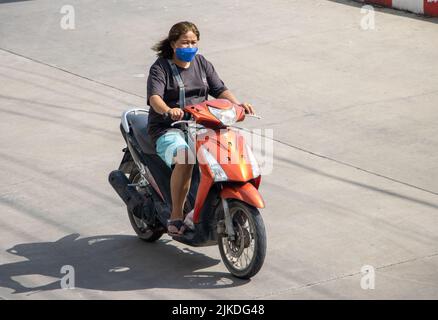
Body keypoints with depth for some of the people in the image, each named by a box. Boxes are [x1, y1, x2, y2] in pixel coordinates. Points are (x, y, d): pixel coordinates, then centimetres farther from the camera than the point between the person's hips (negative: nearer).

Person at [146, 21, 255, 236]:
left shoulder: (202, 63, 15)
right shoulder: (160, 67, -3)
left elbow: (220, 90, 10)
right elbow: (154, 97, -19)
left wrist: (237, 104, -11)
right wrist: (168, 111, -41)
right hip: (168, 129, -5)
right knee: (184, 157, -36)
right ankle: (176, 217, -29)